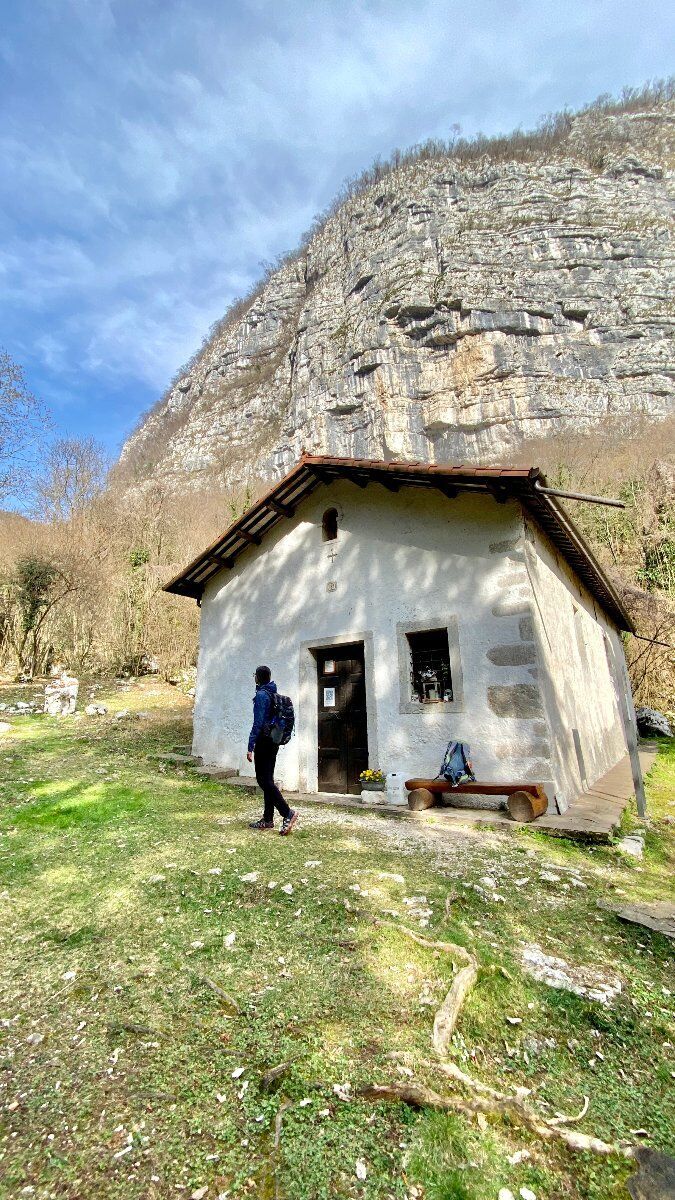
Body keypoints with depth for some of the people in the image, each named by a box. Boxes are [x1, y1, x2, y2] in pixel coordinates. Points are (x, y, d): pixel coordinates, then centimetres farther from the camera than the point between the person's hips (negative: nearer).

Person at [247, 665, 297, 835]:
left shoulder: (261, 695, -15)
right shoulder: (274, 694, 11)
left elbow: (258, 723, -20)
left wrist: (250, 747, -18)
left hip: (264, 741, -9)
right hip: (274, 741, 9)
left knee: (264, 780, -4)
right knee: (268, 779, 13)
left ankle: (287, 812, -11)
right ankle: (268, 819, 19)